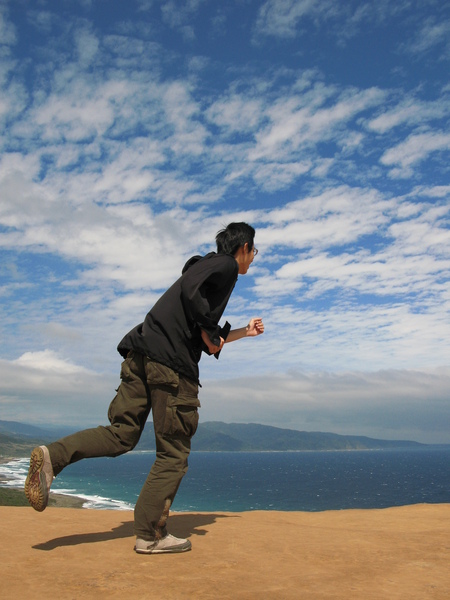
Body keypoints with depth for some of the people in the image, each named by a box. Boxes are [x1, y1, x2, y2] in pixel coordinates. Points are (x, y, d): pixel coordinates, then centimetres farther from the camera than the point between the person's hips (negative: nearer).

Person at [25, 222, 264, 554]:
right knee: (173, 452, 0)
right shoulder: (226, 265, 3)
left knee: (122, 434, 8)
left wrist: (244, 332, 43)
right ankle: (150, 535, 6)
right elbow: (190, 291, -19)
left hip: (141, 353, 9)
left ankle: (53, 456, -9)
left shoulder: (207, 267, 32)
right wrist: (209, 334, -8)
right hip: (170, 360, -9)